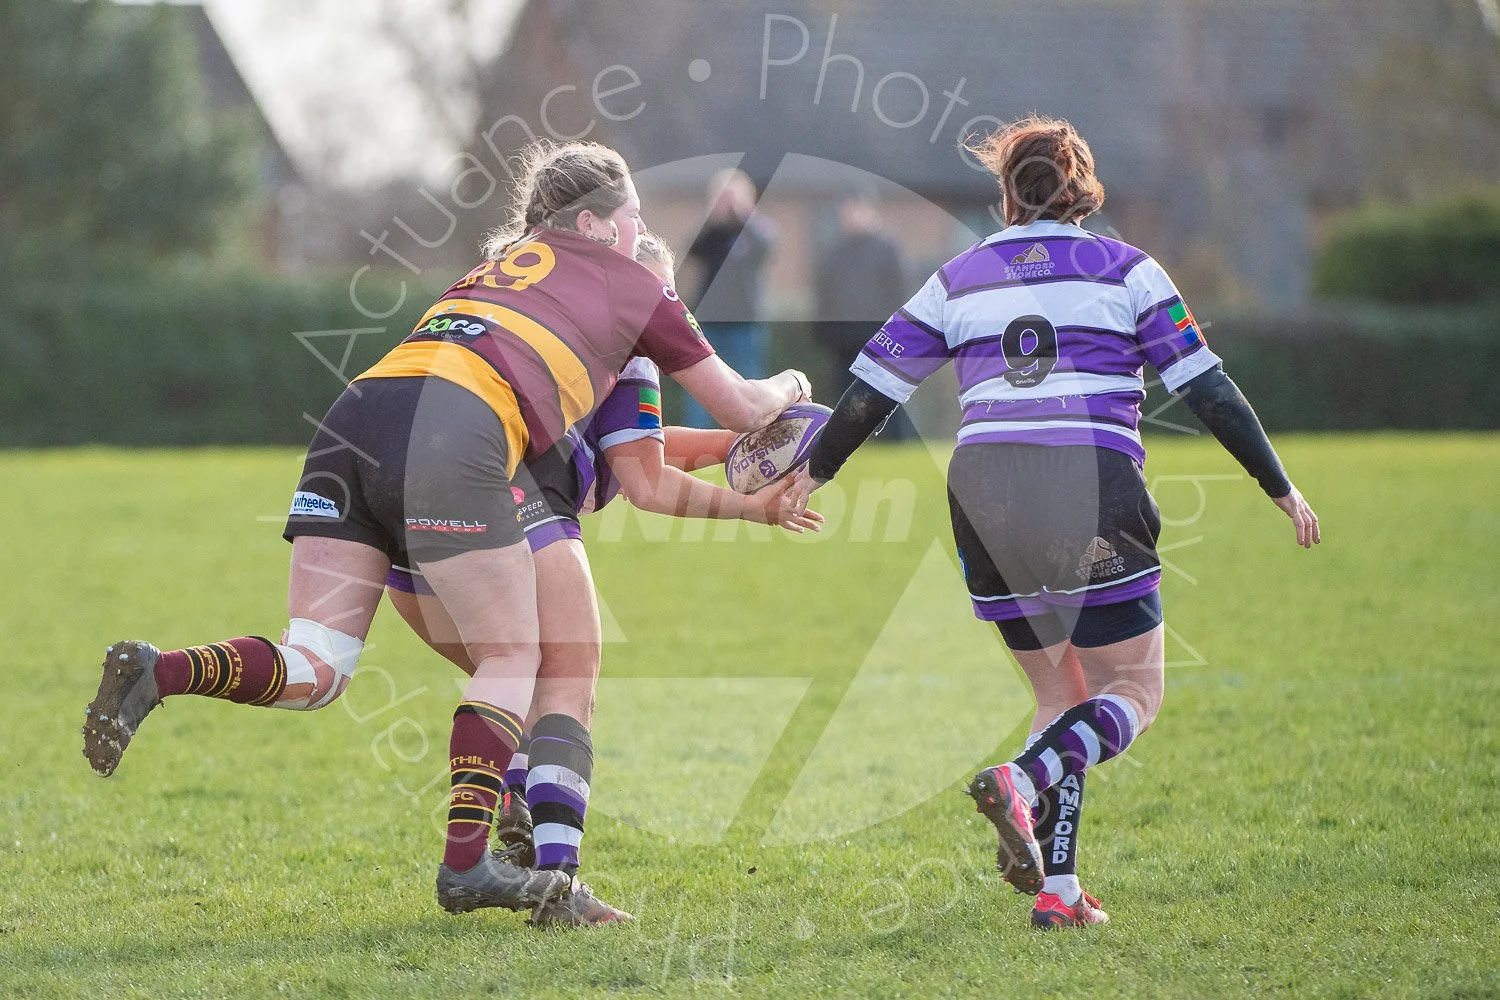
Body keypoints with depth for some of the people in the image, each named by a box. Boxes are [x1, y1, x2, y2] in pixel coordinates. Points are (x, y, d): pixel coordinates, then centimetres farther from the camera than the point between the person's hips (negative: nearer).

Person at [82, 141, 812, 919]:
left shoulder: (501, 263, 36)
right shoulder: (630, 285, 21)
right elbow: (743, 410, 29)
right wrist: (787, 387, 52)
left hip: (357, 411, 6)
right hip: (454, 440, -6)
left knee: (314, 670, 3)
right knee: (512, 658, 9)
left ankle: (155, 673, -22)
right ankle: (466, 863, -2)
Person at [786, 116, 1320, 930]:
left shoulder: (957, 281, 14)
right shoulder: (1125, 271, 8)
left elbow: (871, 389, 15)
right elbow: (1206, 390, 4)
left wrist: (814, 471, 30)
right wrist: (1280, 488, 12)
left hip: (981, 491, 4)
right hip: (1093, 491, -3)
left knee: (1060, 693, 17)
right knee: (1134, 693, 6)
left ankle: (1056, 887, 3)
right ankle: (1023, 780, -23)